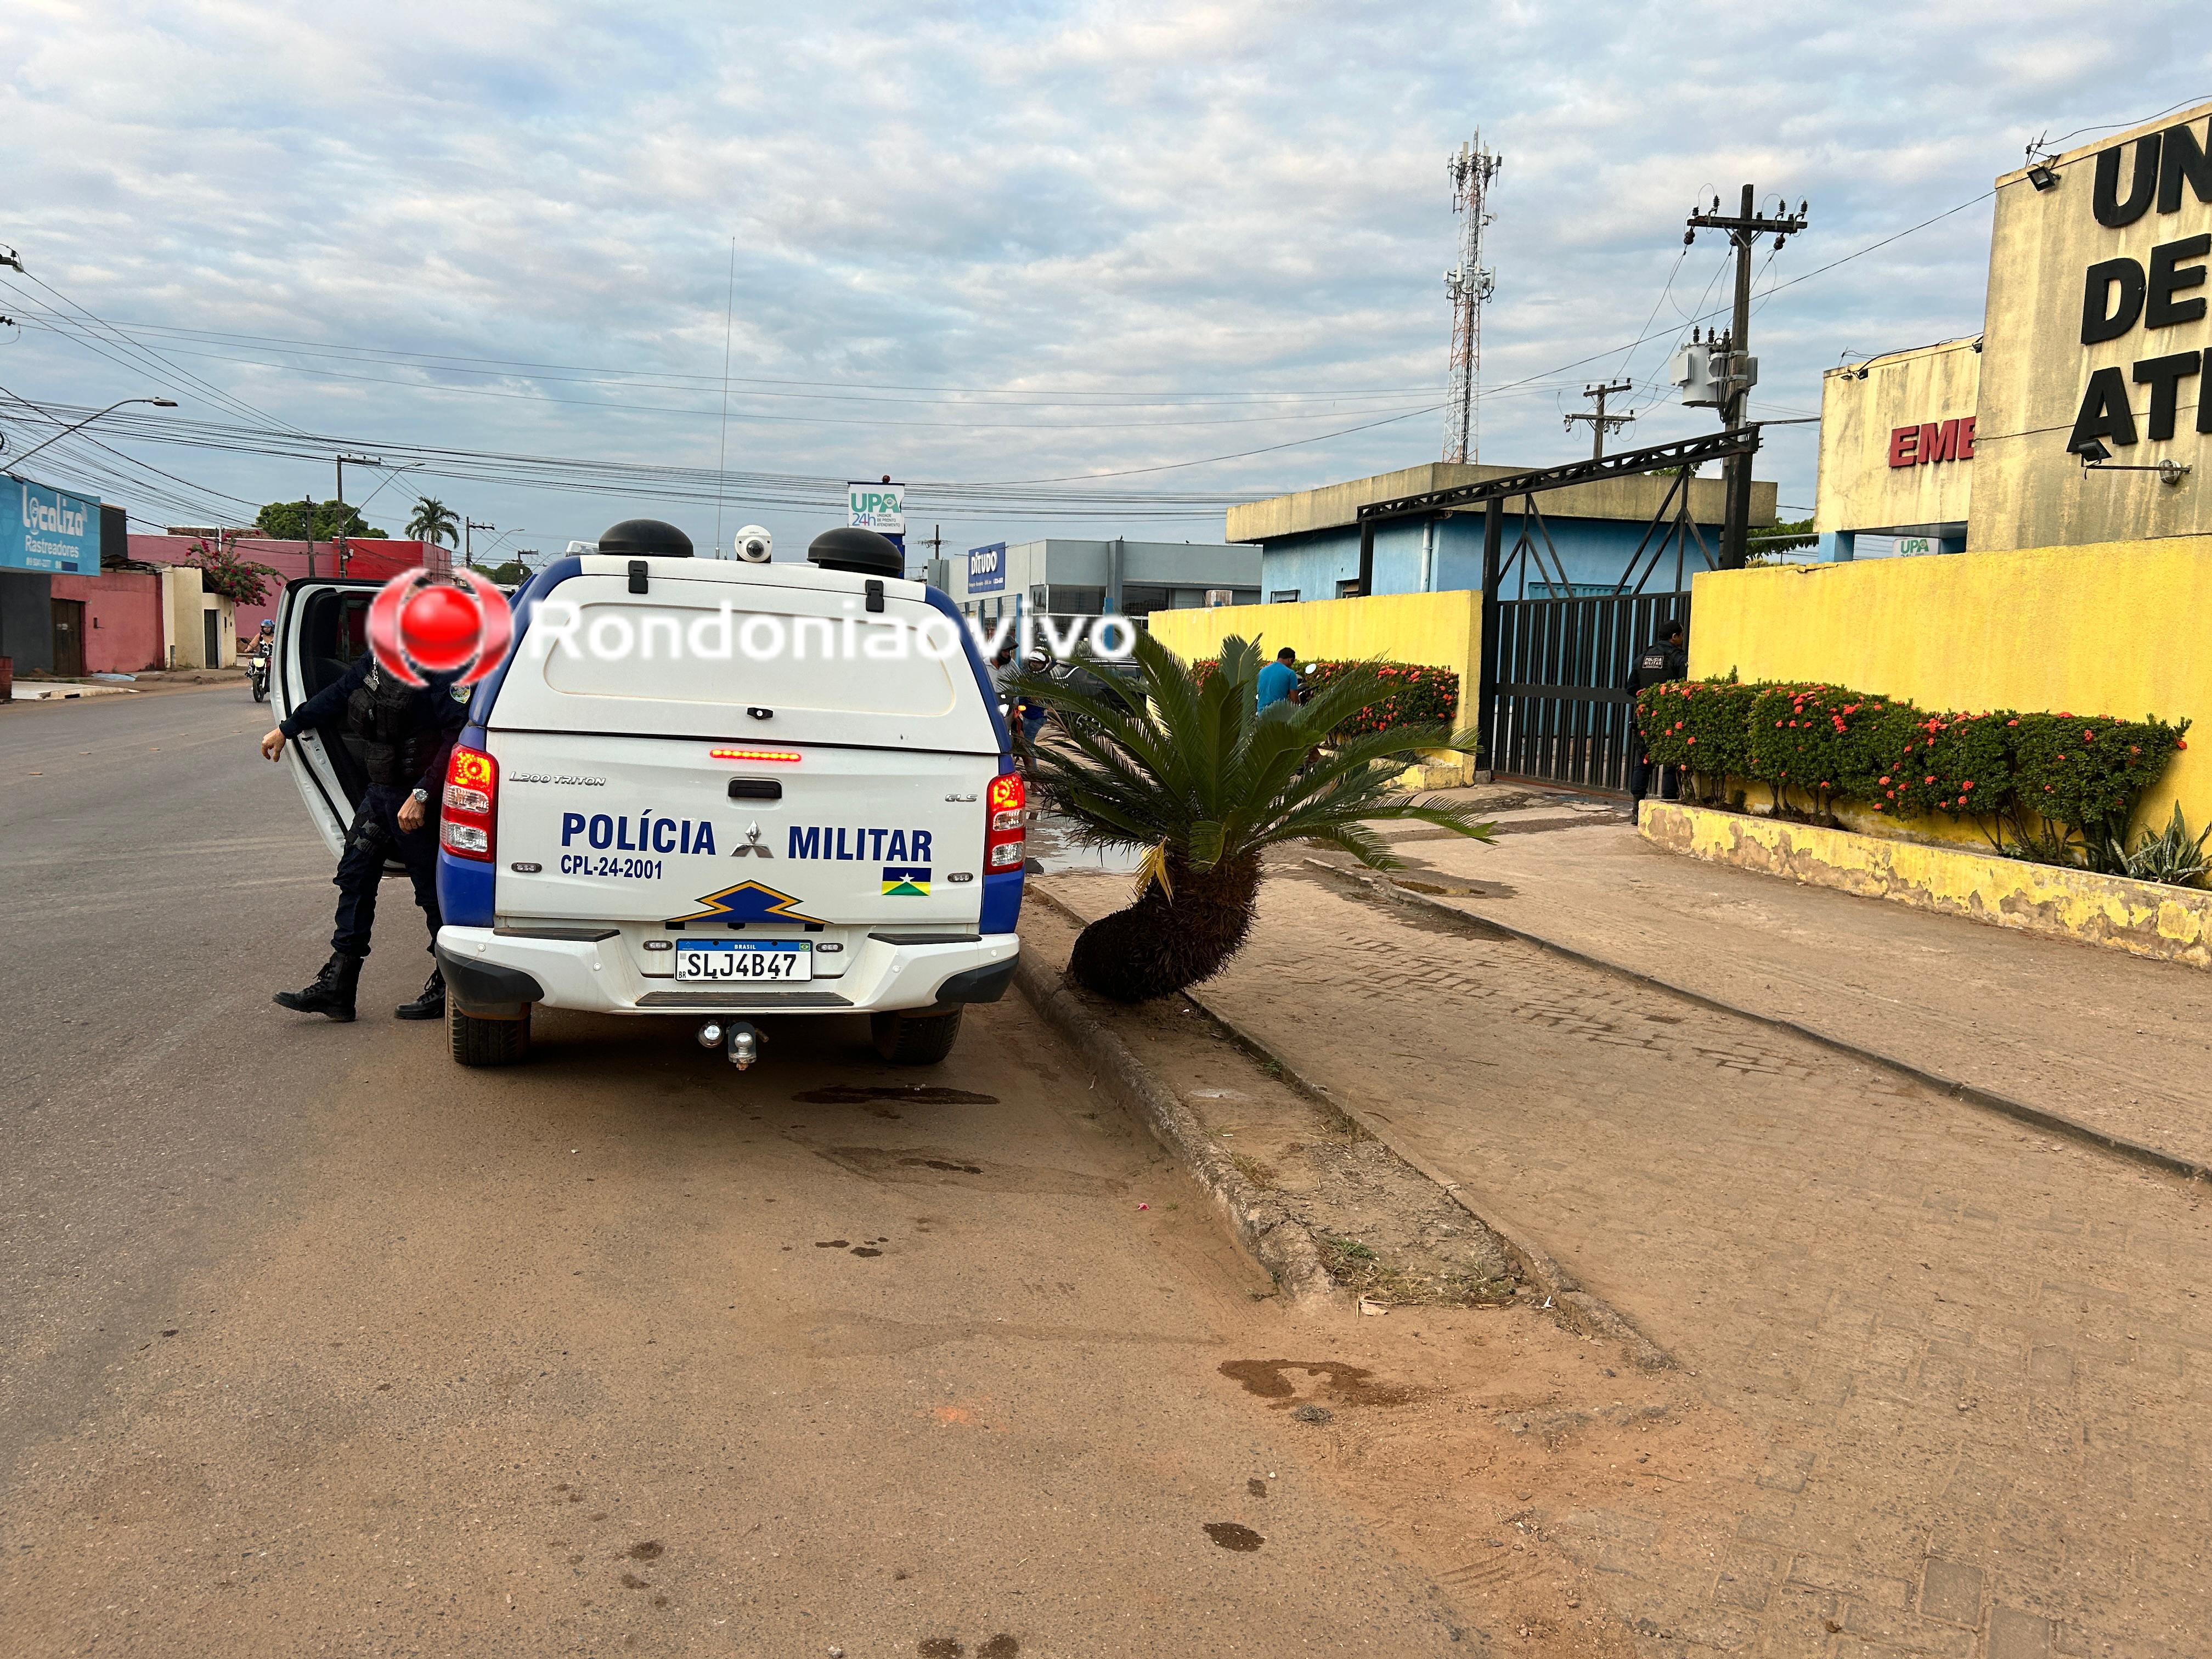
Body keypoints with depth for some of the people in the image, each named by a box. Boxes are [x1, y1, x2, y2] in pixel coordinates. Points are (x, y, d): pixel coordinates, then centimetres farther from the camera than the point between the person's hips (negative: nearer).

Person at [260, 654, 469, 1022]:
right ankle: (336, 986, 18)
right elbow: (338, 694, 24)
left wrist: (422, 794, -27)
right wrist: (287, 729, 36)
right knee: (355, 876, 11)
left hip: (418, 800, -9)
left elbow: (458, 736, -25)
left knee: (433, 890, 1)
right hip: (380, 792, 9)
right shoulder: (375, 660, 7)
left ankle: (447, 990, 14)